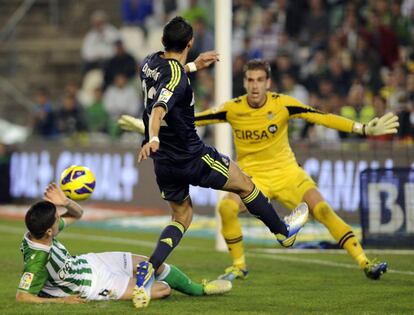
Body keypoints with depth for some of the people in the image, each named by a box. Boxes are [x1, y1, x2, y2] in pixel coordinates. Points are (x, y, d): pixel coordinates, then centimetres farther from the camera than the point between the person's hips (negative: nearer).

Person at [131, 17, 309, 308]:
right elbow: (159, 109, -41)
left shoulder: (150, 63, 3)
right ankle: (284, 232, 34)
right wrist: (153, 139, -58)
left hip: (164, 162, 8)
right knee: (244, 184, 14)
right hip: (192, 157, -8)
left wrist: (193, 66, 37)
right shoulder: (176, 78, -24)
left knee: (182, 216, 17)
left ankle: (149, 269, -5)